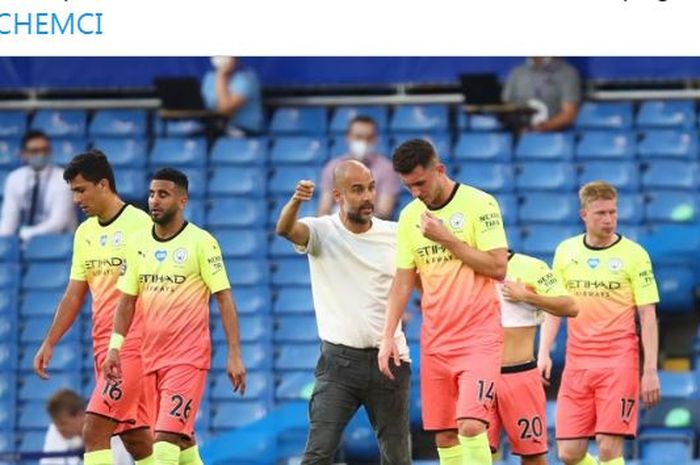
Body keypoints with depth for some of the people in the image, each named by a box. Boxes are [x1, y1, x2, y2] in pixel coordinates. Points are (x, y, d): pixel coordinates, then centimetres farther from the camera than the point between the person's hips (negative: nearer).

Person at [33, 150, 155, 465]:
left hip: (133, 344, -8)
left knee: (94, 431, -15)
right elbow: (74, 295, 19)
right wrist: (49, 343, 15)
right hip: (102, 345, 8)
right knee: (134, 435, 9)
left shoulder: (140, 225, -10)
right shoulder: (84, 233, 14)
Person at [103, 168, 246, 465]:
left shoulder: (201, 242, -6)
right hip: (151, 356, 6)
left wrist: (234, 355, -11)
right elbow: (127, 301, 14)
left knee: (167, 437, -16)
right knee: (182, 439, 13)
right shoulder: (139, 245, 9)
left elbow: (224, 299, -7)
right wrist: (115, 347, 2)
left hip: (188, 357, -6)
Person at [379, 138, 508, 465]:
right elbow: (403, 282, 11)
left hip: (478, 335, -5)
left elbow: (498, 267, -14)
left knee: (471, 425, -19)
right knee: (443, 436, 4)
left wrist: (446, 238, -15)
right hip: (435, 339, 5)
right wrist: (388, 337, 3)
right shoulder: (409, 216, 8)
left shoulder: (479, 204, -7)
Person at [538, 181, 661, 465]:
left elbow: (648, 316, -2)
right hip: (577, 363, 4)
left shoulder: (633, 254, -2)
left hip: (619, 362, -4)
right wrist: (544, 352, 2)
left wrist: (650, 370, -6)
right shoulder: (566, 251, 9)